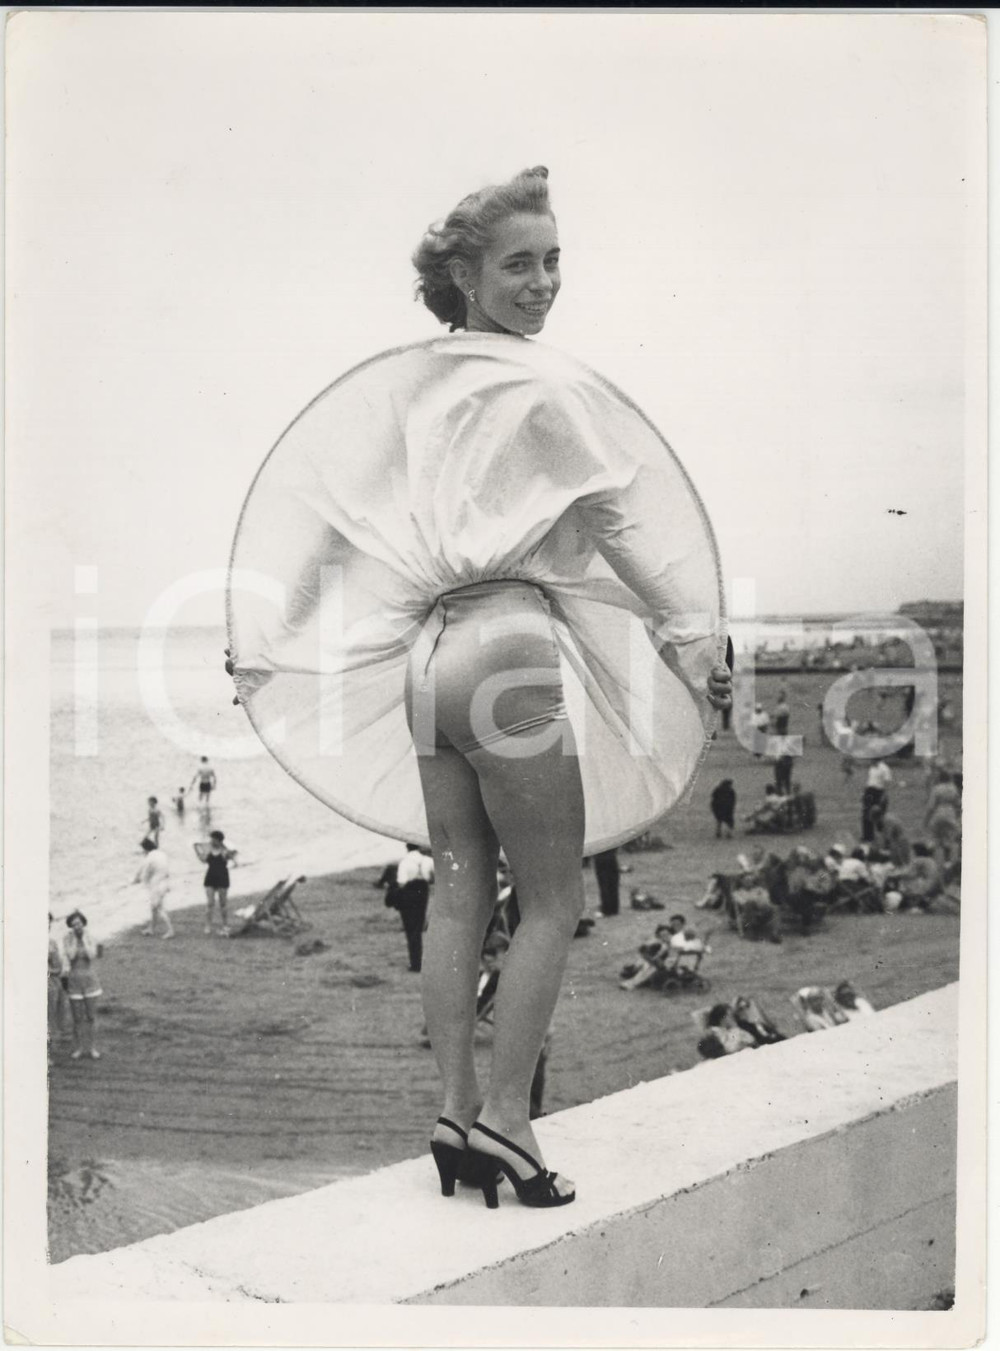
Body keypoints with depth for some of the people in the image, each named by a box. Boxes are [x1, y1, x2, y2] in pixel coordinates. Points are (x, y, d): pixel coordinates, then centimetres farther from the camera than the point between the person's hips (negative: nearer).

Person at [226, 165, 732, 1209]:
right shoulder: (542, 386, -9)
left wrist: (262, 637, 18)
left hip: (428, 651, 7)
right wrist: (689, 638, -1)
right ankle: (504, 1114, 4)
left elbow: (323, 502, 12)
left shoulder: (410, 380, 11)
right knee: (553, 899, 4)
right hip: (510, 648, -7)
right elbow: (614, 523, -7)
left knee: (459, 890, 11)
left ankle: (455, 1113, 14)